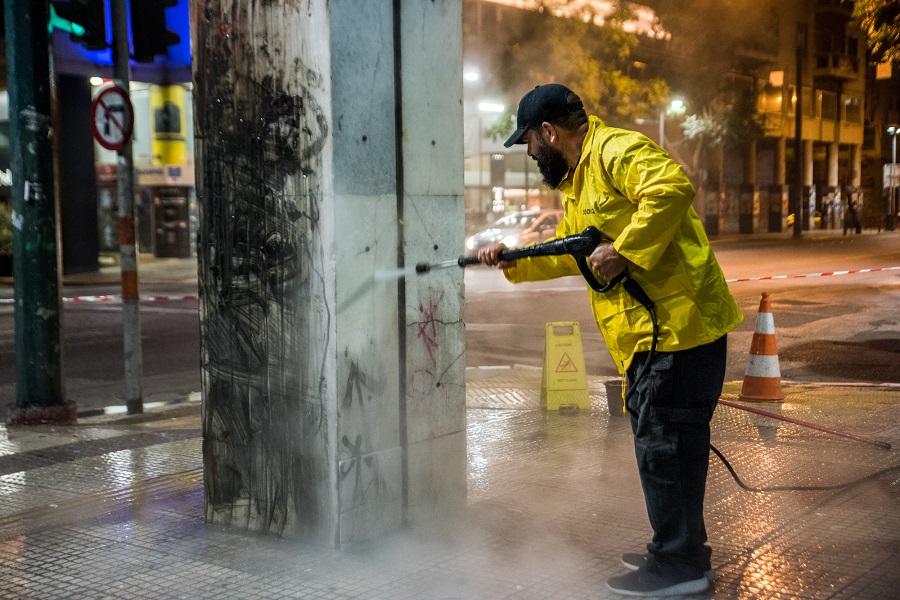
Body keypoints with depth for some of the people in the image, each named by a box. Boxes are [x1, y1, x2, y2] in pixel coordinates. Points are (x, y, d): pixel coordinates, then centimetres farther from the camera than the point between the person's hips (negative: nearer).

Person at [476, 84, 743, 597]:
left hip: (678, 322, -11)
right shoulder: (578, 181, 22)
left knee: (661, 444, -4)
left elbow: (672, 187, -29)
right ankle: (682, 551, 29)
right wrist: (512, 261, 20)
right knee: (668, 442, 17)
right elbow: (567, 252, 30)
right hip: (654, 330, 11)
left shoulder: (617, 151, -12)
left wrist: (623, 252, -27)